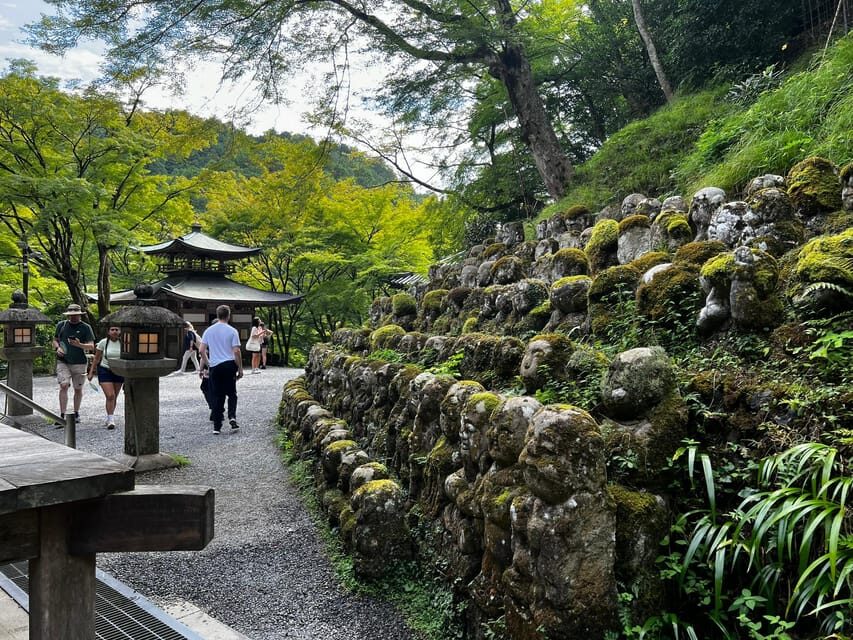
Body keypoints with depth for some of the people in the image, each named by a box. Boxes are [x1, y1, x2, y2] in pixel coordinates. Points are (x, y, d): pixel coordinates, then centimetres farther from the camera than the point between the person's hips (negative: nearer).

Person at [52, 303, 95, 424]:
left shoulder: (85, 327, 0)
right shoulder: (61, 325, 7)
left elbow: (91, 346, -4)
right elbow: (55, 340, 18)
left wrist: (79, 345, -23)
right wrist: (57, 348, -4)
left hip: (79, 363, 0)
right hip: (63, 362, 0)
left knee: (78, 389, 9)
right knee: (63, 386, -15)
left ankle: (76, 413, 27)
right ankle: (63, 415, -14)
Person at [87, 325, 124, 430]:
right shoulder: (103, 343, -7)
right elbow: (96, 359, 2)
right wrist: (91, 372, 1)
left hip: (119, 372, 2)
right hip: (104, 371, -2)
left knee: (114, 397, 10)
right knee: (110, 396, -14)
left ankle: (109, 418, 28)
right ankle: (111, 420, -8)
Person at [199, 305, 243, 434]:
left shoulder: (208, 331, 4)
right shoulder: (232, 331, -5)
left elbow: (202, 351, 4)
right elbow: (236, 351, -9)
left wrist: (206, 364, 15)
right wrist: (240, 369, -1)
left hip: (214, 366, 2)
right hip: (229, 365, -2)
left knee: (217, 397, 7)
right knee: (232, 393, 13)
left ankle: (217, 427, 8)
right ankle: (232, 417, -8)